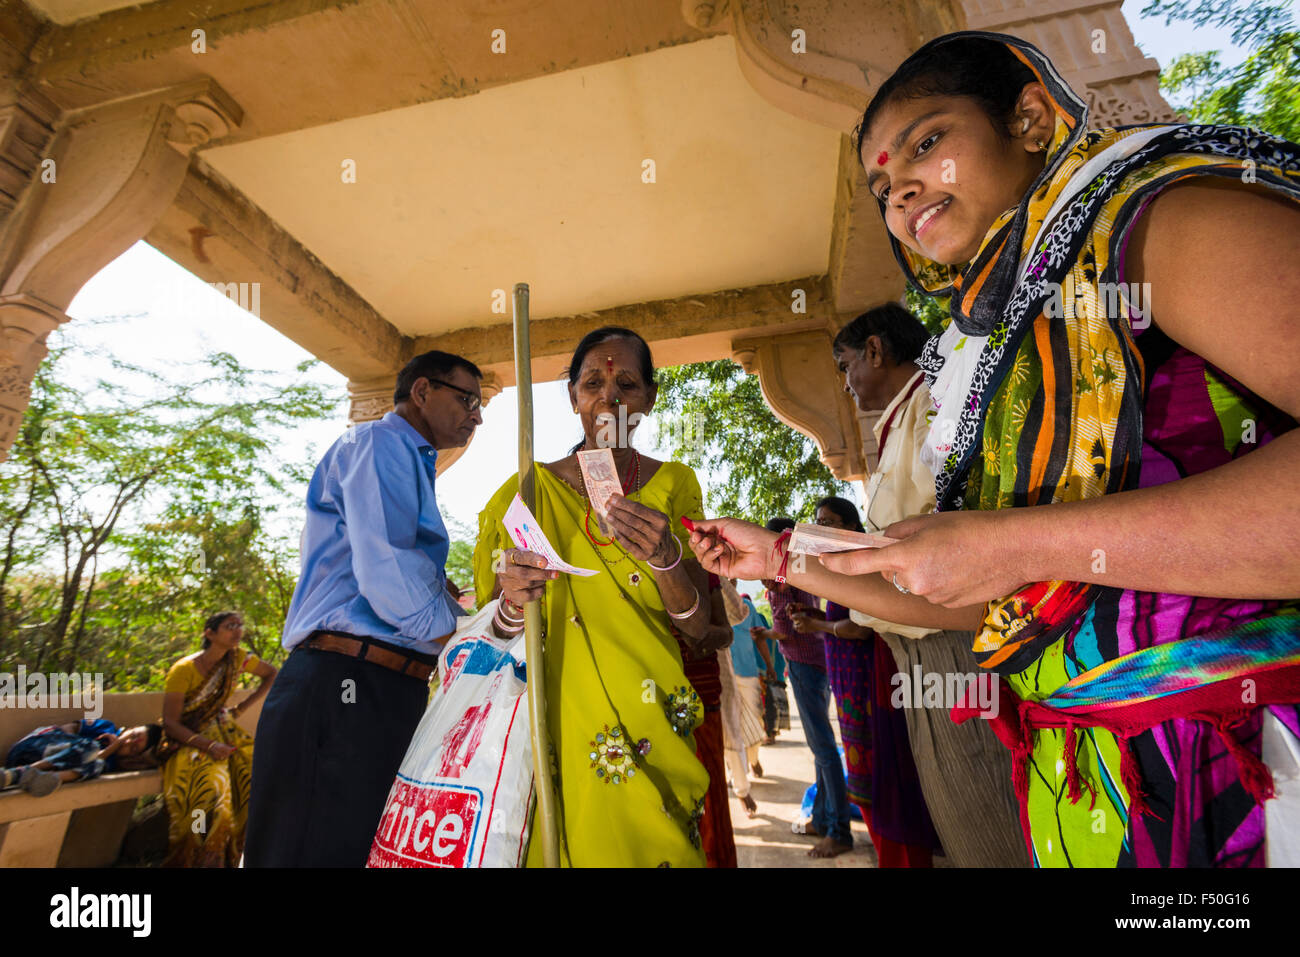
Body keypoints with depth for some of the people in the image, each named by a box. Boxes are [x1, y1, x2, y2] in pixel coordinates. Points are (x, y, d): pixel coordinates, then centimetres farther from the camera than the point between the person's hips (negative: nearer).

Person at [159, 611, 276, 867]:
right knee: (212, 786, -32)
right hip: (188, 739, -4)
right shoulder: (183, 670, -14)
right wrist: (208, 745, -25)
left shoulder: (238, 658, -3)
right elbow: (170, 723, -13)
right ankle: (205, 859, -13)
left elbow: (271, 674, 14)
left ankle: (245, 854, -6)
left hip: (222, 732, 4)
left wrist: (242, 707, 4)